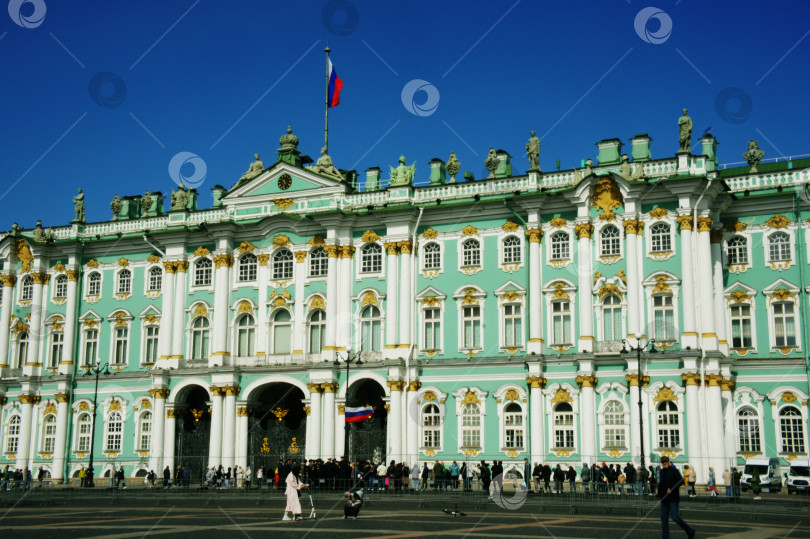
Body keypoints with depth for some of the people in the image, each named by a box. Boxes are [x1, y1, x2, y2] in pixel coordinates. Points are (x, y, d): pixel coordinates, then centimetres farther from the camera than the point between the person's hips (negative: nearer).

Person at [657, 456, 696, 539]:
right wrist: (660, 494, 11)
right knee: (664, 519, 5)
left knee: (674, 517, -13)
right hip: (664, 498, 7)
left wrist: (671, 489, -19)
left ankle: (690, 531, 4)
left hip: (673, 498, -7)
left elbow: (681, 481, -14)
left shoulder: (674, 470, -6)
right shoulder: (661, 471, 14)